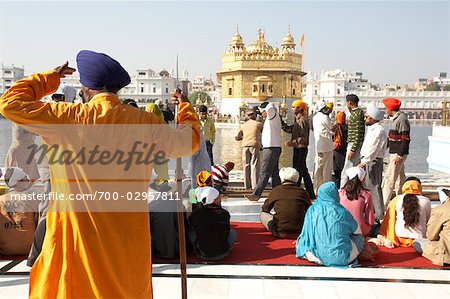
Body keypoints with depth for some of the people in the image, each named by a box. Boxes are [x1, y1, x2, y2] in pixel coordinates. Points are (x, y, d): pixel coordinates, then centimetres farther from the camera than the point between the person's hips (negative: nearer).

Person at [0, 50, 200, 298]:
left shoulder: (69, 118, -13)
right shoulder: (144, 122, -5)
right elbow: (190, 140, 8)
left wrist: (48, 78, 8)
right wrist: (186, 108, 26)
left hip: (79, 237, -2)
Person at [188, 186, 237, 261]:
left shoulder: (196, 213, -10)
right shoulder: (224, 214, -13)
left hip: (202, 255, 1)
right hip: (221, 255, -1)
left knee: (192, 232, 24)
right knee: (233, 232, 21)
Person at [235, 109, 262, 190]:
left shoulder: (243, 125, 15)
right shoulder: (258, 124, 7)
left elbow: (237, 138, 16)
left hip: (245, 146, 3)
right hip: (255, 145, -3)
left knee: (246, 165, 6)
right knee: (254, 165, -2)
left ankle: (247, 185, 4)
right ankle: (254, 185, -7)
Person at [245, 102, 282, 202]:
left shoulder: (273, 117, -10)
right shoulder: (270, 119, 20)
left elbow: (270, 108, -27)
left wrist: (269, 106, -8)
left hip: (272, 149, -11)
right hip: (271, 148, 11)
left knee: (264, 173, -11)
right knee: (274, 173, 11)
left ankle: (256, 195, -13)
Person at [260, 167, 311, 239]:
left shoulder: (276, 190, 5)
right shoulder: (302, 192, 6)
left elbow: (264, 210, 17)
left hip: (279, 232, -2)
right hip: (298, 232, 2)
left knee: (262, 214, 24)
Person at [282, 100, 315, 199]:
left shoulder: (302, 120, -14)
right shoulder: (298, 120, 16)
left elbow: (303, 137, -21)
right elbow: (289, 129, 17)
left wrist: (293, 142, -30)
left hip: (301, 149, -10)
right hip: (298, 149, 10)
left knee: (297, 171, -7)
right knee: (304, 171, 14)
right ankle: (311, 194, 22)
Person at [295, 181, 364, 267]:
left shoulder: (312, 210, -4)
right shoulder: (341, 212, -9)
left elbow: (307, 233, 6)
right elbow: (358, 231, 7)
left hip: (318, 257, 1)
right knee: (359, 237, 22)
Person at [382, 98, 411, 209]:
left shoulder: (402, 119, -16)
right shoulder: (396, 119, 14)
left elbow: (405, 139, -21)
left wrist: (400, 155, -23)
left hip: (398, 154, -10)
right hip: (394, 154, 10)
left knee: (389, 179, -10)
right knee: (400, 180, 15)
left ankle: (382, 206, -10)